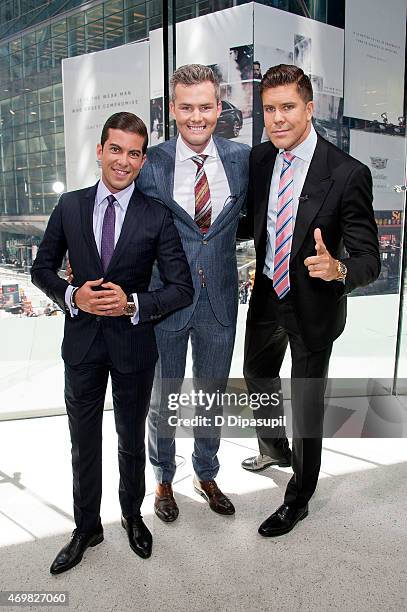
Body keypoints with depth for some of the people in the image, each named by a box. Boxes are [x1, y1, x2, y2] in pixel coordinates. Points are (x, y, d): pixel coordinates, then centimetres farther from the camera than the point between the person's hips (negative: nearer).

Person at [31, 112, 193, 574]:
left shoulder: (156, 216, -8)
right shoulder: (69, 206, -1)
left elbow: (182, 288, -8)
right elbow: (42, 268, 6)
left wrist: (134, 304, -21)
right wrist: (72, 295, -13)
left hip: (133, 342, -1)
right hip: (82, 341, 2)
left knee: (132, 440, 18)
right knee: (84, 443, 15)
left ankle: (132, 516, 43)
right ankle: (86, 528, 37)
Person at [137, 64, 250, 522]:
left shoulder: (241, 158, -3)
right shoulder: (151, 164, -11)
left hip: (220, 300, 2)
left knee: (212, 395, 19)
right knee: (162, 399, 15)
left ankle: (206, 475, 43)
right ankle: (164, 480, 40)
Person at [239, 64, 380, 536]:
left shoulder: (347, 174, -22)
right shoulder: (259, 158, -5)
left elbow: (369, 258, -22)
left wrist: (338, 269, -42)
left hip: (313, 307, -6)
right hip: (266, 295, 6)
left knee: (306, 405, 10)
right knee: (257, 376, 26)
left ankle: (298, 499, 36)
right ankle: (274, 449, 57)